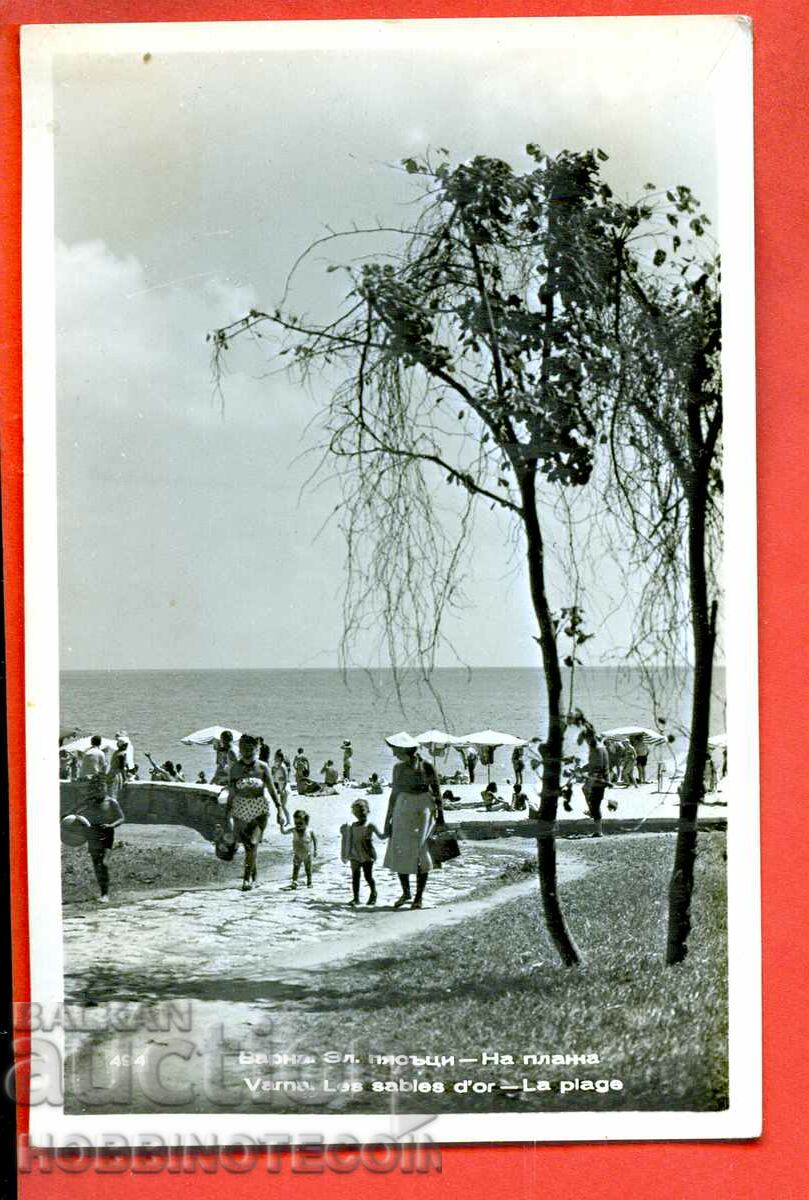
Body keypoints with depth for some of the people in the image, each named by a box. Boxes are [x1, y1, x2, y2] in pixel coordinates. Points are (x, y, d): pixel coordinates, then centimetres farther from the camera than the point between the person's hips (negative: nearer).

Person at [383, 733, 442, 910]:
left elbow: (436, 793, -4)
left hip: (422, 811, -5)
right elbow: (394, 795, 13)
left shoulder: (425, 767, -9)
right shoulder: (398, 768, 6)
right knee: (398, 852, 2)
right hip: (402, 812, 5)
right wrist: (388, 820, 13)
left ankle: (418, 896, 7)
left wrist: (440, 815, -6)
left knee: (420, 852, -4)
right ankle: (406, 893, 20)